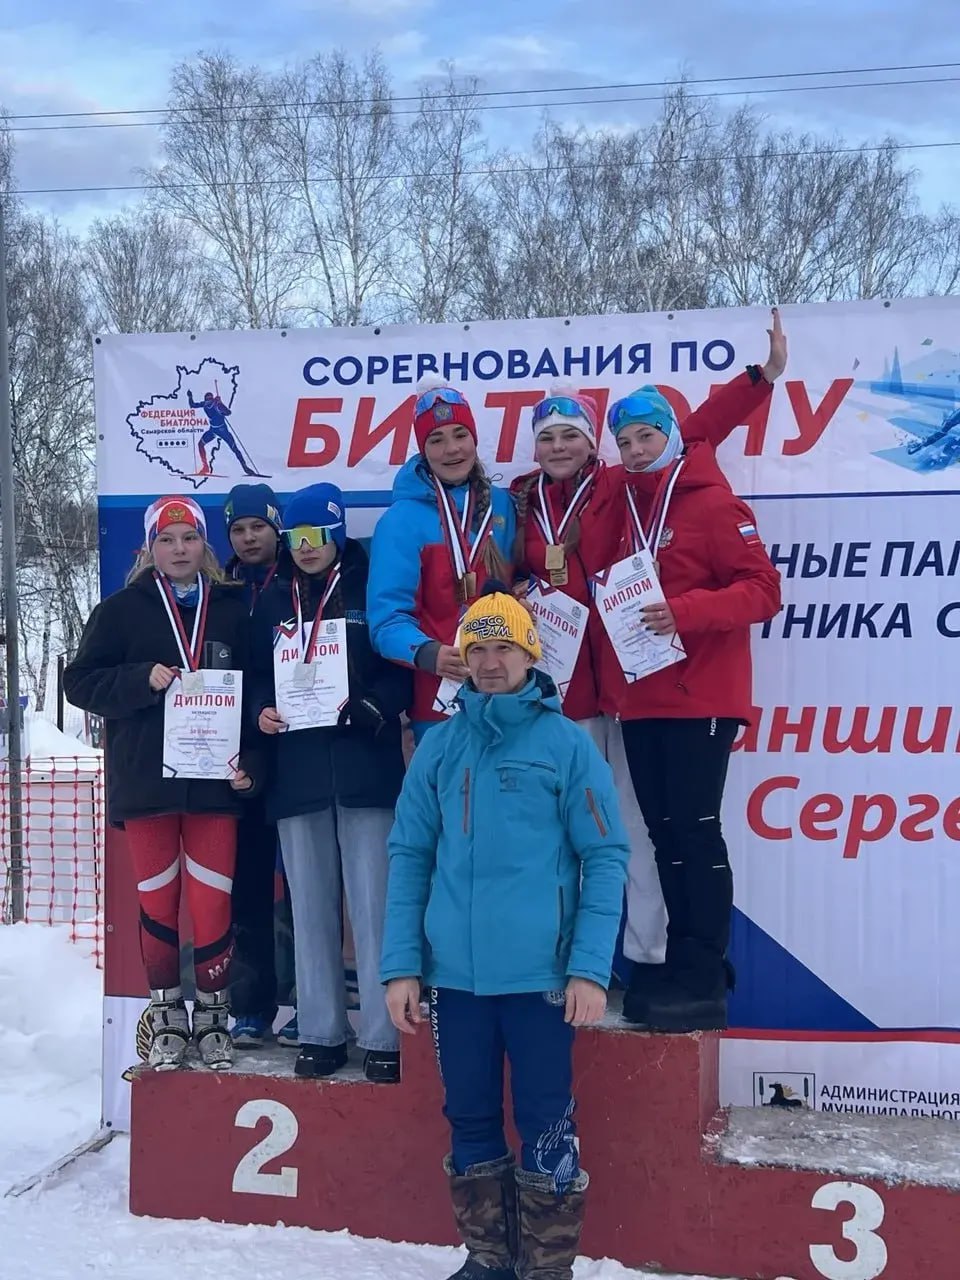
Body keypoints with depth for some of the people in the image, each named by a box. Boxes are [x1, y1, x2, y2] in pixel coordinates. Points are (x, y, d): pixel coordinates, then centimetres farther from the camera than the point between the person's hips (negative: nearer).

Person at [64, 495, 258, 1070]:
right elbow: (81, 682, 1)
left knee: (214, 902, -1)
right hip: (146, 780, 0)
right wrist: (145, 678, -14)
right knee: (158, 901, 8)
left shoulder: (233, 609, 6)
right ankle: (166, 1016, 22)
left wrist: (251, 761, -6)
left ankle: (212, 1015, 15)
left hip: (214, 781, 0)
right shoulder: (122, 609, 4)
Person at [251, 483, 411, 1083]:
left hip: (366, 766, -3)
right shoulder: (273, 600, 13)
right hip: (297, 769, 4)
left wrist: (372, 707, -18)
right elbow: (258, 673, 16)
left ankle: (384, 1037, 5)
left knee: (374, 903, -3)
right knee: (311, 905, 8)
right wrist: (262, 710, -4)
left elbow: (402, 668, -2)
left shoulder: (371, 590, 2)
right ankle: (322, 1033, 18)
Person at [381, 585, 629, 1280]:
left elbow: (605, 858, -4)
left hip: (540, 974, -3)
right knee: (470, 1120, 14)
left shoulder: (566, 742, -3)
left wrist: (591, 968, -11)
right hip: (455, 974, 3)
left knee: (545, 1126, 5)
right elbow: (409, 856, 6)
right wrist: (402, 964, 0)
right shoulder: (440, 746, 6)